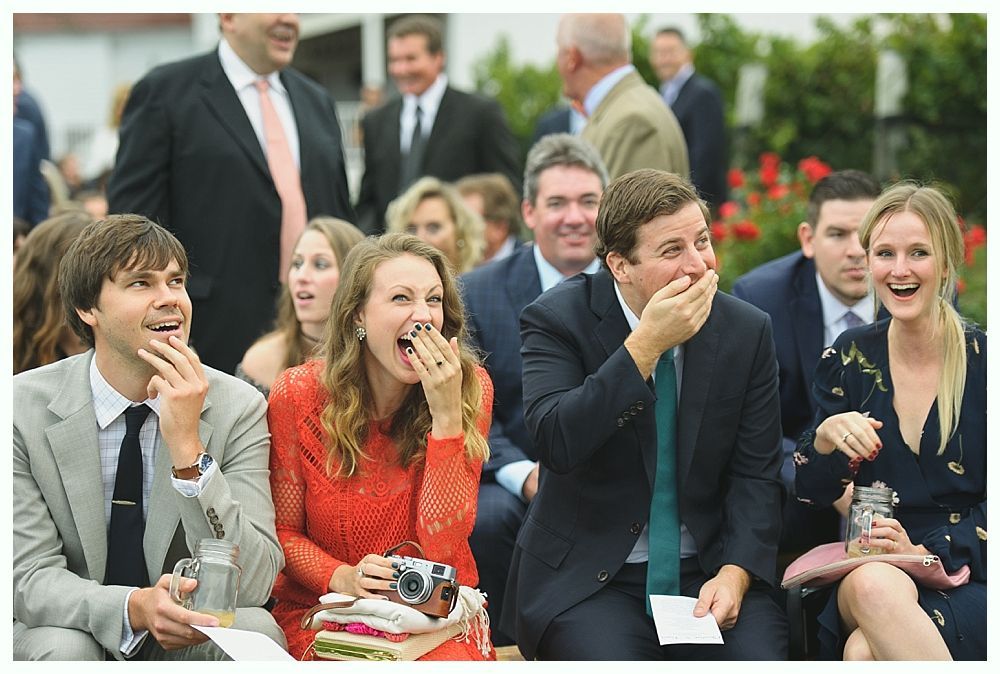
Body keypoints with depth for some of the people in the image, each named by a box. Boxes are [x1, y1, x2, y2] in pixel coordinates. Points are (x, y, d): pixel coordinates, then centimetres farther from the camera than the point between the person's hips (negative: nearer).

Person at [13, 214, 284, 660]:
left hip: (182, 638, 1)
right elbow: (30, 576, -14)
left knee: (256, 630, -29)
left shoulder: (238, 409, -9)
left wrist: (188, 450, -29)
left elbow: (251, 588, -16)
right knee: (62, 647, -34)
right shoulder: (23, 407, -11)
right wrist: (134, 607, -35)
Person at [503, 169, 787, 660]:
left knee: (760, 655, -24)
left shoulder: (747, 330, 2)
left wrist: (735, 573, -13)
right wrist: (646, 344, -25)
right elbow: (556, 442, -23)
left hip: (707, 571, 2)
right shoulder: (557, 319, -7)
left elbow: (756, 473, 3)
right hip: (587, 577, -2)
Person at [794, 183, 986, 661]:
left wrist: (928, 552, -18)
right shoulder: (850, 357, 5)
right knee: (872, 586, -35)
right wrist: (825, 438, -12)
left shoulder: (982, 362, -3)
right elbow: (812, 493, 9)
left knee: (866, 652, -33)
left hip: (968, 575, -3)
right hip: (873, 568, 3)